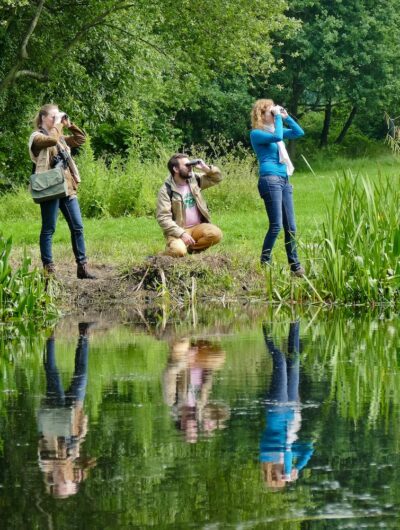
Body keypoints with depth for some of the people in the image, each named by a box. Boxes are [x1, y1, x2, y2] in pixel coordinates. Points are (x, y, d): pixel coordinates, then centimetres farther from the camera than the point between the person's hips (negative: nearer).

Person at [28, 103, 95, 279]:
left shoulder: (60, 137, 20)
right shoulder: (37, 137, -3)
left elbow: (80, 139, 22)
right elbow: (51, 140, -23)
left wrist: (69, 125, 12)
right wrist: (57, 124, -9)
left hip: (67, 187, 7)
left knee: (77, 227, 3)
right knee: (48, 229, -3)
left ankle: (82, 267, 7)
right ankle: (48, 268, -1)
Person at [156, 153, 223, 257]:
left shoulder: (194, 180, 4)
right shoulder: (166, 190, -12)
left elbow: (217, 178, 15)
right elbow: (163, 218, -17)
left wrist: (206, 168, -7)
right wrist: (181, 234, -27)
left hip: (198, 227, 5)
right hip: (178, 230, -5)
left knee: (216, 234, -25)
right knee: (179, 251, -34)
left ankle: (191, 248, -2)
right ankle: (173, 246, 3)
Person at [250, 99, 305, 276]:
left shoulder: (274, 129, 20)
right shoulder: (257, 133, -3)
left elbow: (299, 132, 19)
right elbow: (277, 137, -20)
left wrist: (285, 117, 11)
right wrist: (278, 117, -9)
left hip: (284, 180, 8)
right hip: (270, 180, -8)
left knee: (291, 226, 5)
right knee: (276, 225, -14)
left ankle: (295, 265, 8)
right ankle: (265, 262, -7)